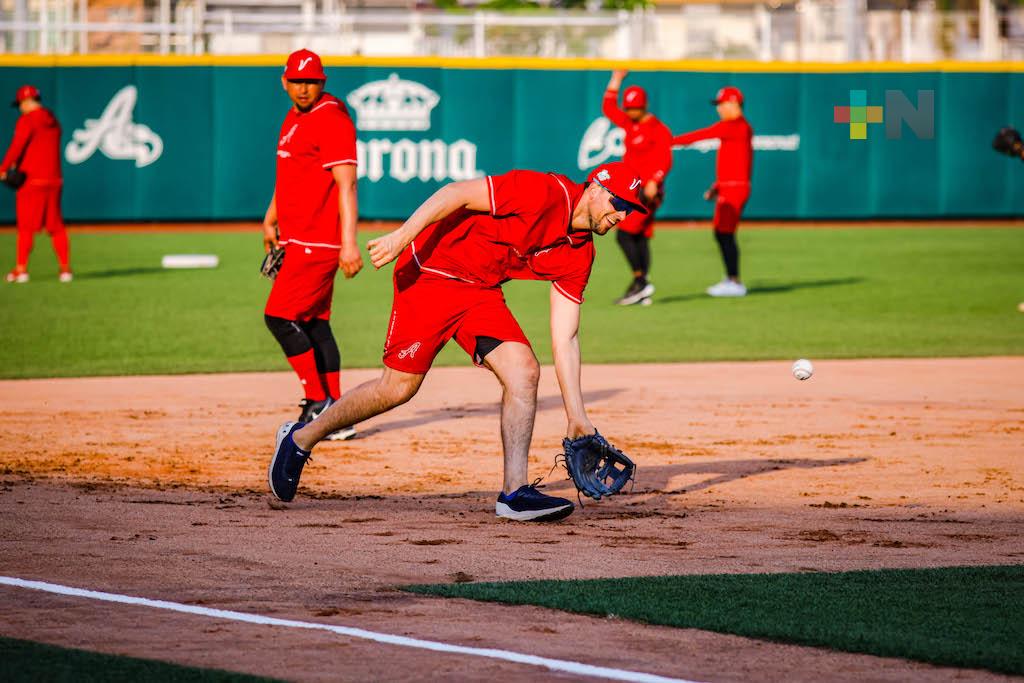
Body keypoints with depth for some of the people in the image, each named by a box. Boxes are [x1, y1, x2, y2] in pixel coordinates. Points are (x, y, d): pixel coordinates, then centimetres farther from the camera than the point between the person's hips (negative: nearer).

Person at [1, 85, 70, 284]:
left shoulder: (27, 120, -8)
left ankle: (21, 269, -4)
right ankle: (65, 268, 6)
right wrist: (19, 162, 18)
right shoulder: (53, 121, 15)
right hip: (54, 179, 6)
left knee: (26, 226, -2)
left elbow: (17, 147, -12)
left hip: (32, 179, -6)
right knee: (56, 226, 9)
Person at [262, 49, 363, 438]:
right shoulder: (295, 118, 16)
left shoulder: (331, 120, -14)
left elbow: (346, 185, -21)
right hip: (299, 240, 10)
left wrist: (349, 243, -27)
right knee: (313, 323, 10)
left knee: (279, 317, -12)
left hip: (317, 242, -10)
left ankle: (319, 404, -6)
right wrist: (271, 220, 29)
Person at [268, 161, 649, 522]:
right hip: (430, 271, -7)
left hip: (481, 292, 7)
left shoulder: (578, 255, 1)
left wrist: (576, 415, -2)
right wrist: (403, 236, -31)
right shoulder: (545, 192, -21)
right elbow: (458, 193, -22)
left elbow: (565, 338, 3)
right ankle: (300, 439, 15)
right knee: (399, 386, -5)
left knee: (523, 371, -11)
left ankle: (515, 492, -8)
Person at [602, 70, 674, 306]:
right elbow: (608, 109, 26)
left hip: (647, 191, -9)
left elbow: (665, 160, -20)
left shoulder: (658, 129, -11)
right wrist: (615, 81, 21)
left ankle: (640, 282, -16)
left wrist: (654, 182, -35)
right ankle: (641, 293, 4)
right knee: (640, 239, 5)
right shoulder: (630, 124, 15)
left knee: (624, 234, -17)